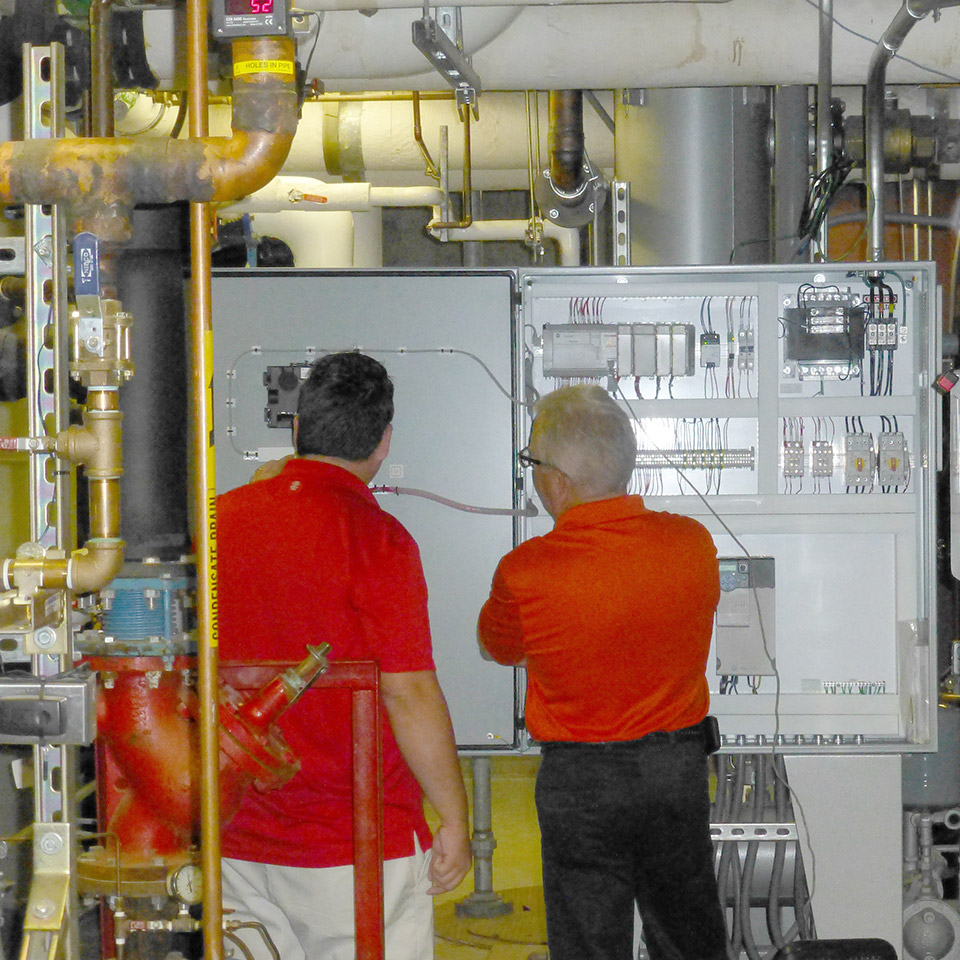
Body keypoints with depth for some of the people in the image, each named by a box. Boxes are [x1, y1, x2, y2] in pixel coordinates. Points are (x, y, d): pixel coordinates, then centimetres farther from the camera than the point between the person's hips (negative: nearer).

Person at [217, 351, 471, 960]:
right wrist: (455, 821, -7)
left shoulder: (219, 519, 3)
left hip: (236, 845, 5)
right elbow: (410, 693, -16)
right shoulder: (375, 537, -14)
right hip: (358, 848, -5)